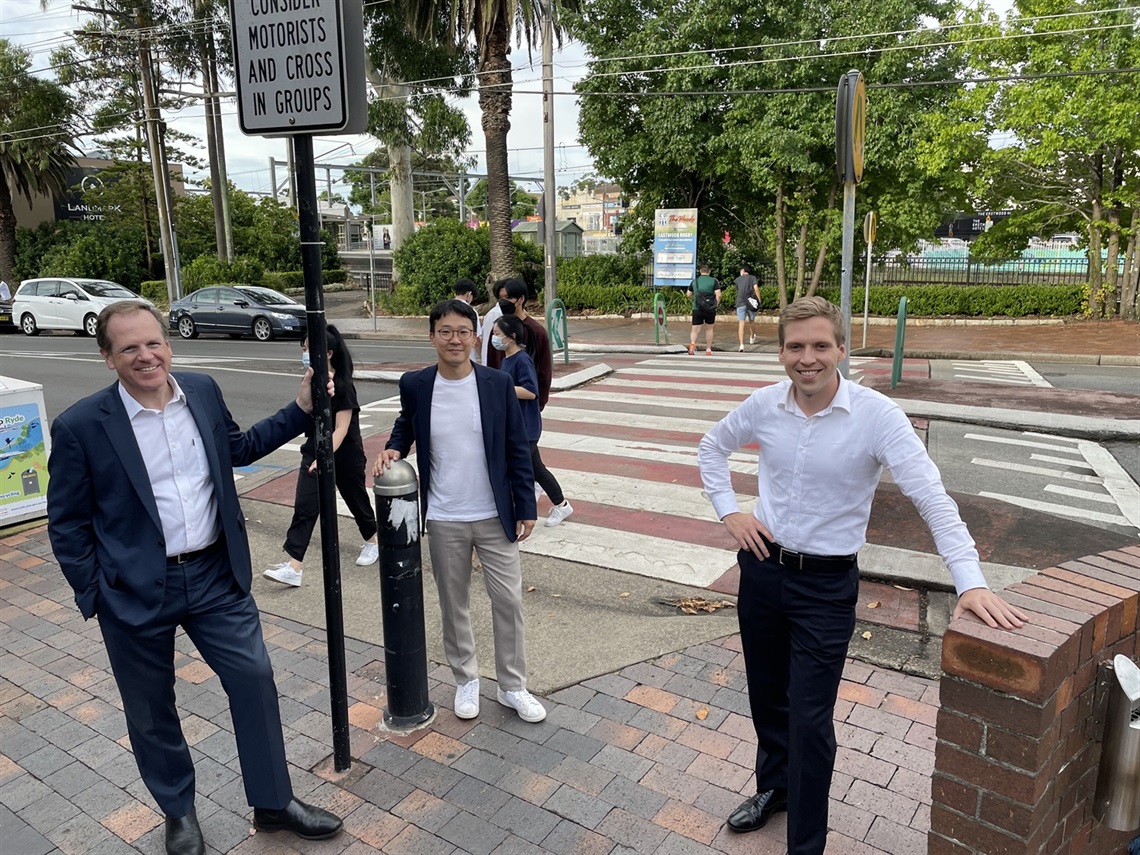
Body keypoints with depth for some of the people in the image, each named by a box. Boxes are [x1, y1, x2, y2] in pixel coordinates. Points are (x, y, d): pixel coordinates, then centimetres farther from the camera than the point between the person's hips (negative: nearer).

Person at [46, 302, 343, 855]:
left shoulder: (203, 391, -2)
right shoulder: (80, 426, -13)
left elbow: (237, 448, 15)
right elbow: (67, 523, -4)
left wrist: (301, 410, 9)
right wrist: (93, 595, -5)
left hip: (215, 576, 3)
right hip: (136, 592, -3)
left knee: (255, 679, 7)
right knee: (151, 708, 14)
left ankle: (274, 802, 28)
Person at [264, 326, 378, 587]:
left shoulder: (342, 385, -19)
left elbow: (342, 428, -23)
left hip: (344, 454, -6)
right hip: (315, 451, 6)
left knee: (355, 498, 14)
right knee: (304, 506, -4)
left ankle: (372, 542, 40)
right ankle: (294, 567, -6)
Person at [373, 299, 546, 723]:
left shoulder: (498, 384, -7)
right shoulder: (415, 385, -5)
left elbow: (517, 449, -2)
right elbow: (406, 425, 15)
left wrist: (526, 507, -2)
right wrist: (393, 448, -7)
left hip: (495, 516, 0)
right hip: (443, 521, 1)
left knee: (508, 600, 6)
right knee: (454, 604, 15)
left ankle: (513, 686, 25)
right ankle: (466, 679, 35)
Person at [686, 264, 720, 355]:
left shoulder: (694, 281, 8)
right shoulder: (714, 281, 1)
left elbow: (688, 294, 18)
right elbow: (718, 295, -8)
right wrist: (716, 305, 5)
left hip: (697, 309, 0)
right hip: (710, 309, 0)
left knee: (695, 330, 0)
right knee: (709, 329, 17)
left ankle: (692, 343, -29)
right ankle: (708, 349, 21)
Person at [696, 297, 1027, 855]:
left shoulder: (876, 415, -18)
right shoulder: (765, 405, -6)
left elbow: (932, 499, -23)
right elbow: (712, 447, 12)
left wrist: (970, 582, -33)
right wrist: (728, 512, 2)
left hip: (826, 585, -4)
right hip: (762, 569, 4)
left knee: (810, 720, 1)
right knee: (766, 695, 22)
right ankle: (773, 786, 49)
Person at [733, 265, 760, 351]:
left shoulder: (737, 279, 12)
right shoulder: (752, 278, 6)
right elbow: (756, 288, -9)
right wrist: (759, 300, -4)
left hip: (740, 303, 0)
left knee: (741, 324, -6)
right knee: (751, 321, 22)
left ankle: (741, 345, -19)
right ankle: (752, 338, 45)